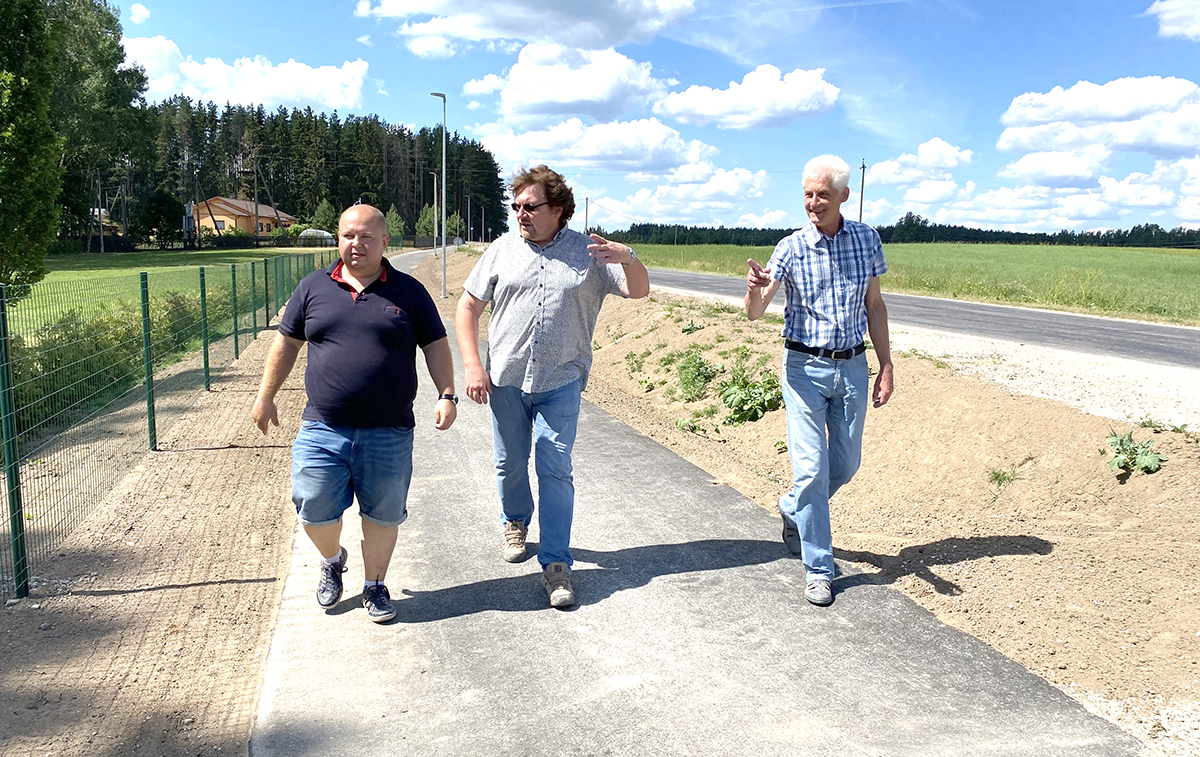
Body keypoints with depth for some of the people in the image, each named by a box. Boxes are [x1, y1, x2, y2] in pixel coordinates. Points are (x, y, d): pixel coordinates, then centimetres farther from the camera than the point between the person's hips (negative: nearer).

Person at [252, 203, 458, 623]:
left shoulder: (408, 291, 4)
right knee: (315, 510, 4)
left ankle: (374, 585, 29)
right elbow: (286, 342, 14)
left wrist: (447, 394, -5)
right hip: (323, 429, 1)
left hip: (388, 434, -1)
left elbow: (436, 346, 7)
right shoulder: (313, 287, 8)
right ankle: (332, 559, 37)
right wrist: (265, 396, 14)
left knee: (383, 514, 7)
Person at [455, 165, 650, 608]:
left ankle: (556, 563, 2)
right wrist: (472, 365, -4)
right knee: (510, 464, 15)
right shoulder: (503, 249, 4)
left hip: (560, 382, -2)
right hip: (504, 380, 2)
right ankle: (516, 522, 43)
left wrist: (628, 258, -24)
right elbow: (468, 307, 6)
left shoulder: (588, 253, 1)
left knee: (555, 470, -6)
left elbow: (639, 291, -2)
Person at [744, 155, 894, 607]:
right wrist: (754, 289, -40)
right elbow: (755, 313, -17)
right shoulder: (792, 247, -8)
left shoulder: (867, 239, 2)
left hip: (853, 366, 4)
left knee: (846, 464, 11)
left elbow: (874, 306, 10)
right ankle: (818, 568, 7)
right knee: (811, 467, -5)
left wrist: (886, 367, 8)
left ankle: (792, 508, 39)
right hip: (805, 367, -3)